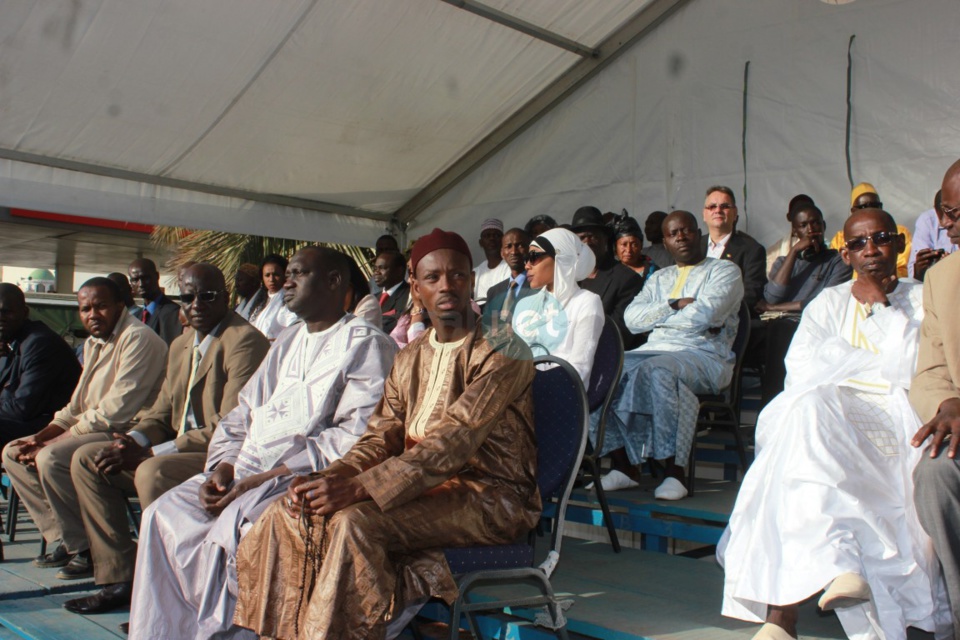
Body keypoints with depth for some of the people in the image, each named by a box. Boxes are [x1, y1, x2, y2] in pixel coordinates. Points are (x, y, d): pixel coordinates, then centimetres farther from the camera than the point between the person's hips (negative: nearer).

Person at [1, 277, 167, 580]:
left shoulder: (137, 338, -14)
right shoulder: (94, 344, 17)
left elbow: (117, 410, -22)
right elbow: (76, 407, 18)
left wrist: (56, 440, -16)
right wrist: (40, 437, 1)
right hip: (91, 429, 11)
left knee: (51, 459, -28)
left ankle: (86, 548, -12)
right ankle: (65, 540, 5)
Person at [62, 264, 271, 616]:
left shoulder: (244, 341, -15)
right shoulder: (180, 345, 16)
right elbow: (161, 412, 18)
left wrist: (150, 454, -20)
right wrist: (134, 442, -6)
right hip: (180, 451, 10)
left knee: (152, 472, -34)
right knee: (86, 459, 5)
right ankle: (118, 578, 5)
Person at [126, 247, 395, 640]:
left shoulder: (365, 345, -2)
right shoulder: (286, 343, 25)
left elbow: (356, 436, -14)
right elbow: (241, 415, 22)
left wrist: (269, 477, -18)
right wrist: (223, 466, 0)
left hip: (306, 477, -7)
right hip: (247, 470, 7)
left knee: (235, 523, -30)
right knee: (165, 514, -13)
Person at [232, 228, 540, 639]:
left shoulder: (503, 351, -11)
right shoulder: (409, 358, 14)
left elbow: (455, 440, -23)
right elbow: (382, 437, 8)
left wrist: (358, 487, -31)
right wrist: (334, 477, -14)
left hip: (489, 497, -7)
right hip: (424, 482, 7)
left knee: (355, 521, -31)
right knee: (290, 512, -10)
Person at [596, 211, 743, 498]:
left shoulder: (725, 270, 7)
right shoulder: (659, 278, 24)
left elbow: (703, 315, -12)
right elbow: (631, 318, 7)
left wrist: (657, 315, 2)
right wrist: (675, 306, -6)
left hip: (704, 355, -6)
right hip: (654, 351, 6)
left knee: (656, 370, -38)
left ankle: (675, 472, -31)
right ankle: (624, 465, -18)